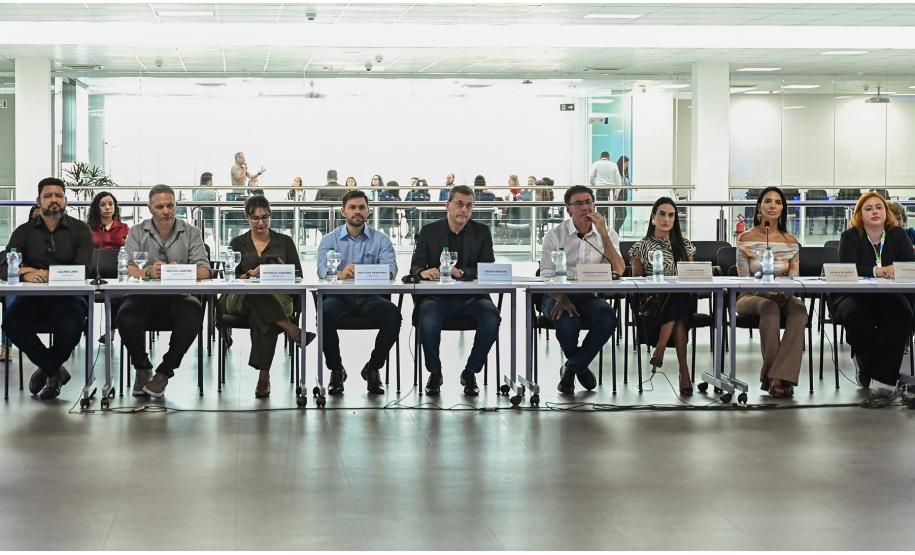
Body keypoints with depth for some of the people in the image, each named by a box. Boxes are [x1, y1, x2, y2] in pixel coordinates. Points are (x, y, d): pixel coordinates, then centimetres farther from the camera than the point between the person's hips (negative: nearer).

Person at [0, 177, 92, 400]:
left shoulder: (80, 230, 5)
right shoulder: (24, 231, 10)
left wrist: (43, 274, -19)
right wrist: (25, 274, -26)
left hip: (68, 296, -2)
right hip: (32, 297, 2)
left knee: (71, 327, -33)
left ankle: (47, 368, 3)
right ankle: (55, 370, -5)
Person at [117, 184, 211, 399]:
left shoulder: (191, 232, 9)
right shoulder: (137, 233, 10)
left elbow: (204, 271, -2)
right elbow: (129, 270, -4)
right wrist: (148, 272, -27)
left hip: (179, 295, 0)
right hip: (145, 296, 0)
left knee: (193, 313, -33)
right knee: (126, 315, -32)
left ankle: (164, 372, -15)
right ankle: (142, 369, -4)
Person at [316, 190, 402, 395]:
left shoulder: (381, 240, 11)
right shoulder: (329, 240, 10)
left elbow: (391, 269, -6)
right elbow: (322, 270, -8)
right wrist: (339, 274, -32)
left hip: (371, 296, 0)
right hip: (339, 295, 0)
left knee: (393, 314, -30)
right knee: (325, 314, -34)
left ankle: (373, 367, -8)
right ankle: (336, 369, -10)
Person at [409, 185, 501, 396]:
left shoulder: (482, 232, 8)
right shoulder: (429, 231, 7)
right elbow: (415, 267, 1)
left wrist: (461, 272, -20)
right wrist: (423, 272, -25)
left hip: (471, 297, 1)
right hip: (438, 297, -1)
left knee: (492, 318, -30)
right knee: (428, 320, -34)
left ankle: (470, 372, -8)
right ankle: (434, 373, -8)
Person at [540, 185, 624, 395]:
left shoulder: (608, 235, 7)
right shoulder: (555, 235, 2)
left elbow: (618, 271, -9)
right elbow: (547, 275, -4)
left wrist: (602, 233, -13)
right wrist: (561, 299, -25)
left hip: (590, 297, 2)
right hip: (558, 295, -2)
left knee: (608, 318, -32)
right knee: (568, 323, -35)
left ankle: (570, 369, -10)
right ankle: (581, 368, 0)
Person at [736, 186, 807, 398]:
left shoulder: (791, 241, 10)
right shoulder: (746, 238, 3)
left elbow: (793, 279, 7)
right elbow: (743, 279, -2)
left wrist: (784, 292, -17)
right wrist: (767, 291, -20)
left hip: (782, 295, 3)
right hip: (751, 296, -2)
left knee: (799, 310, -33)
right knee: (770, 308, -38)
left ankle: (779, 377, -41)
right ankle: (774, 376, -35)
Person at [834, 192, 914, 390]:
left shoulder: (898, 234, 8)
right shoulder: (850, 237, 0)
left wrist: (896, 270, -27)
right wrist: (876, 271, -32)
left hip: (890, 297, 2)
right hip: (855, 297, -2)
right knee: (853, 315, -35)